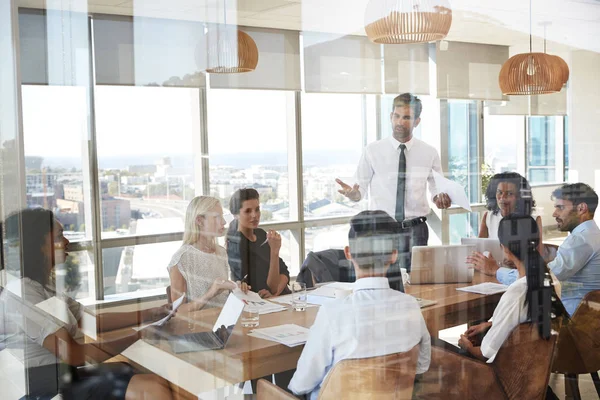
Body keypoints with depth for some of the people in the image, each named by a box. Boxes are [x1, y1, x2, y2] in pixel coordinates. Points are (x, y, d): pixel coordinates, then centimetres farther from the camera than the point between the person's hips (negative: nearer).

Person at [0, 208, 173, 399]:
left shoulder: (46, 285, 11)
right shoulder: (21, 292, -19)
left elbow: (91, 321, 16)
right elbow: (74, 354, -22)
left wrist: (150, 314, 11)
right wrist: (137, 337, -12)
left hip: (64, 376, 9)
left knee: (159, 382, -3)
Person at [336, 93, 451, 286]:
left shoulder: (429, 153, 6)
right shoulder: (373, 151, 2)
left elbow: (438, 188, 15)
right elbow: (360, 189, 1)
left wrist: (440, 198, -8)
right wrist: (352, 193, -21)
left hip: (415, 229, 1)